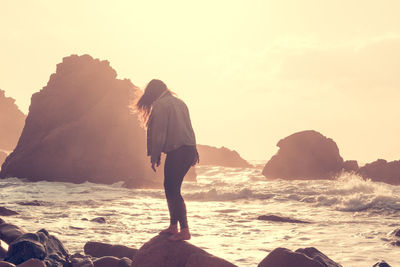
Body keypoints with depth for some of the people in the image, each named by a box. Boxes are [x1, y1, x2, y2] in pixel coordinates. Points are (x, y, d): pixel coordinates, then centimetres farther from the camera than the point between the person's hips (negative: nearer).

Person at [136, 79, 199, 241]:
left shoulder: (160, 105, -6)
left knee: (173, 191, -8)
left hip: (176, 152, -9)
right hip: (189, 150, 9)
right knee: (171, 187, 16)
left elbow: (158, 134, -11)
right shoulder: (179, 103, 19)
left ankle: (184, 230, -12)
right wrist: (194, 152, 22)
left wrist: (154, 157, -8)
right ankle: (173, 226, 21)